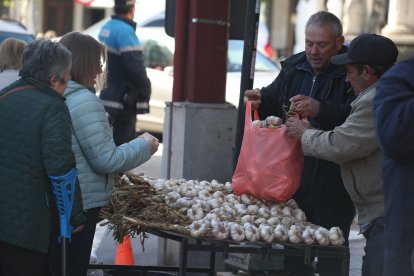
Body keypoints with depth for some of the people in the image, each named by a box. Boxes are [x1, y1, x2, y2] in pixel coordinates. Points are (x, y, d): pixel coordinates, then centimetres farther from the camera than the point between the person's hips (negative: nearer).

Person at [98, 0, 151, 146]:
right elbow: (136, 68, -24)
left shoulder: (106, 28, 11)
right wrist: (145, 90, -7)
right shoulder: (125, 31, -19)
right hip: (123, 103, -10)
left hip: (108, 95, 10)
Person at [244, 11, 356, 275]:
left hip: (333, 186, -6)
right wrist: (261, 100, 3)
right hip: (293, 181, 6)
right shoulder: (293, 68, 11)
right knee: (294, 253, 11)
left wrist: (321, 110, -33)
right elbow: (273, 100, 25)